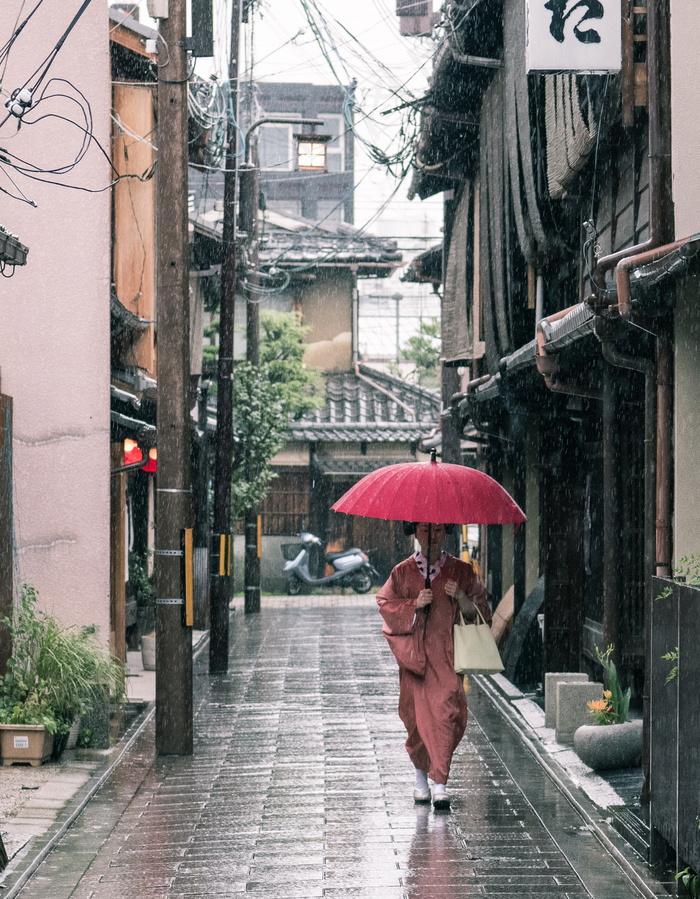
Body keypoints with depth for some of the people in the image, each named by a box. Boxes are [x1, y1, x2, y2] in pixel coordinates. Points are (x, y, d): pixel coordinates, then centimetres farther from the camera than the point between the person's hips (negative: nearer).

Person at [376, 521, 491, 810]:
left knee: (446, 710, -14)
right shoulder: (403, 571, 7)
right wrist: (414, 605, -11)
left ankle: (439, 782, -14)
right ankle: (421, 775, 24)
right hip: (414, 653, 1)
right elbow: (386, 604, 5)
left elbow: (479, 609, 9)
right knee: (417, 713, 2)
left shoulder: (460, 571, 8)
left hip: (446, 652, -1)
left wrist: (461, 598, -11)